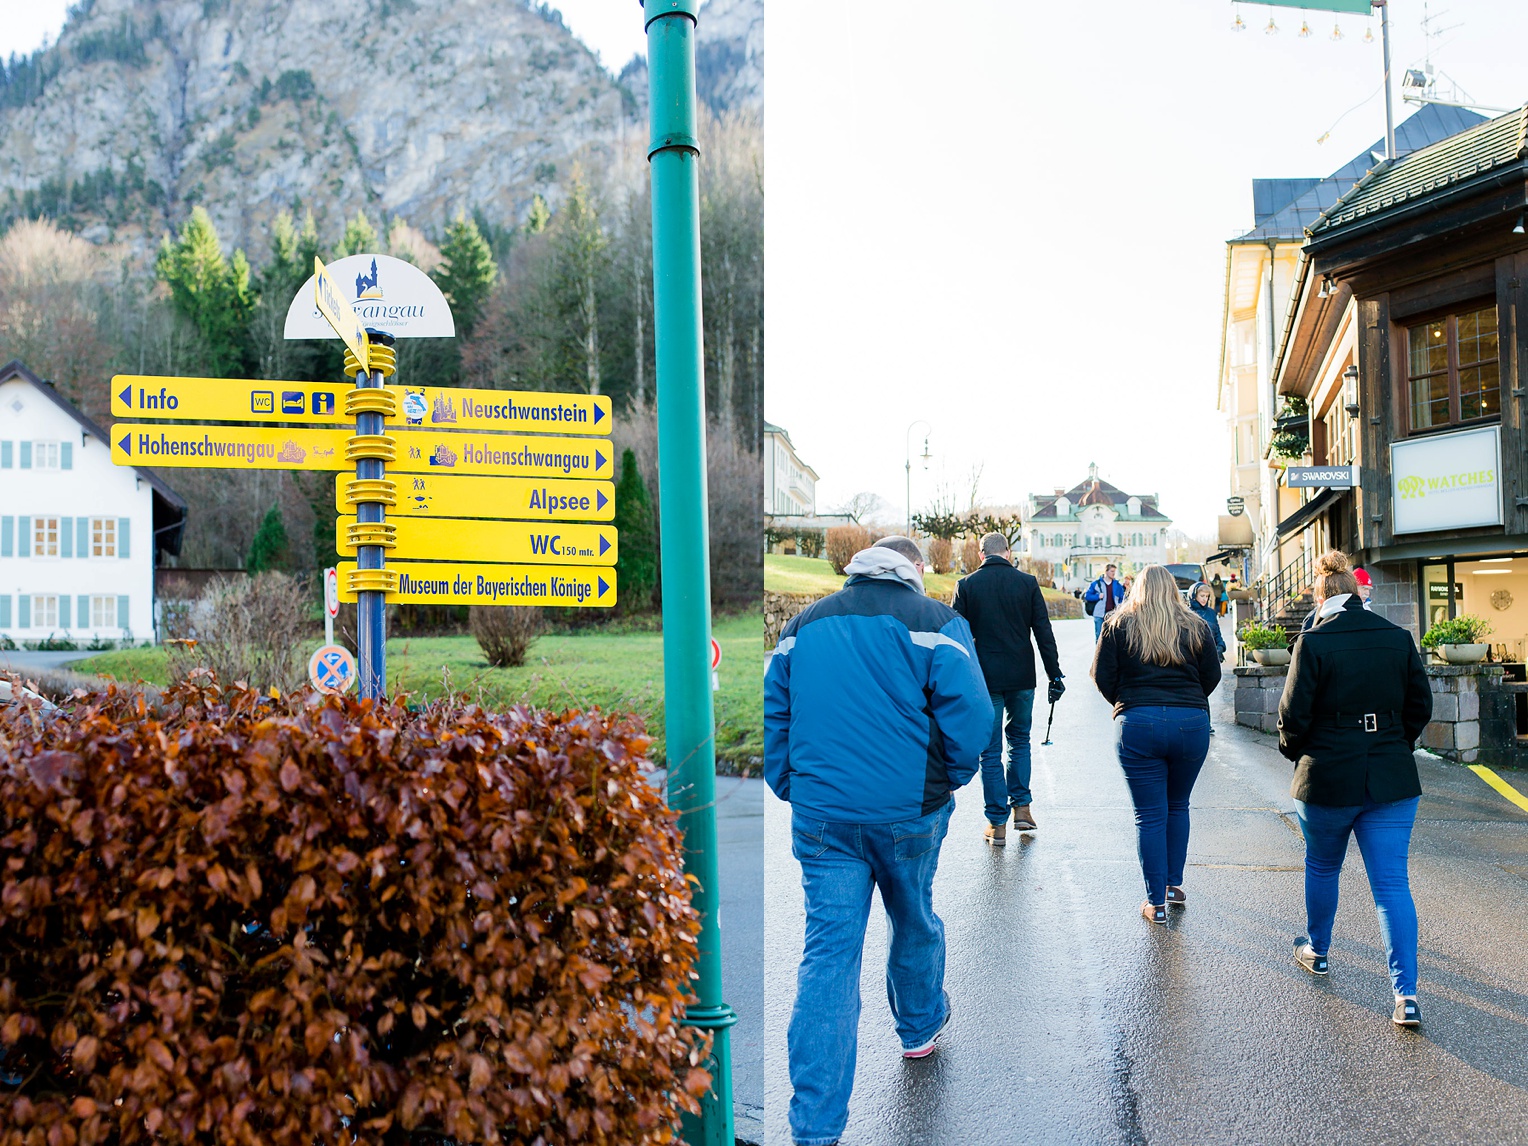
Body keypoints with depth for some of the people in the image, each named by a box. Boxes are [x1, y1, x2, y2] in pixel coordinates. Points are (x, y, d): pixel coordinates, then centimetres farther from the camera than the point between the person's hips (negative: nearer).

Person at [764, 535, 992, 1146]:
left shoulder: (804, 624, 11)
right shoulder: (935, 621, -3)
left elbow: (774, 714, 11)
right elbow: (970, 714, -11)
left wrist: (793, 791, 16)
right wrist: (950, 780, 5)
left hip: (820, 815, 2)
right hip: (910, 812, -2)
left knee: (828, 951, 0)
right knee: (914, 922, 22)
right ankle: (920, 1027, 49)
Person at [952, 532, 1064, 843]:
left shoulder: (967, 585, -2)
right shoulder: (1027, 583, 0)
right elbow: (1043, 632, 0)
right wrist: (1054, 674, 4)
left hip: (985, 679, -1)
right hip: (1022, 678, 1)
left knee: (991, 751, 5)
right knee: (1020, 740, 21)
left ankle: (997, 823, 6)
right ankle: (1021, 807, 17)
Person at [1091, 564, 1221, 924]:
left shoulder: (1119, 625, 2)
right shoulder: (1195, 627, 7)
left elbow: (1102, 676, 1)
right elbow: (1212, 676, 10)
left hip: (1139, 724, -2)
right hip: (1192, 722, 2)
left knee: (1149, 815, 3)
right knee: (1178, 806, 21)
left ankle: (1157, 902, 6)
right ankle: (1175, 884, 28)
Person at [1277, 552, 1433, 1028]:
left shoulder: (1313, 643, -12)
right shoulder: (1400, 639, 1)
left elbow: (1294, 715, -10)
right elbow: (1421, 706, 7)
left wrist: (1295, 751, 10)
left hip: (1327, 780, -3)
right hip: (1393, 781, 3)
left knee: (1322, 868, 20)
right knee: (1392, 882, 3)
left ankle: (1317, 951, 39)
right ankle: (1406, 992, -5)